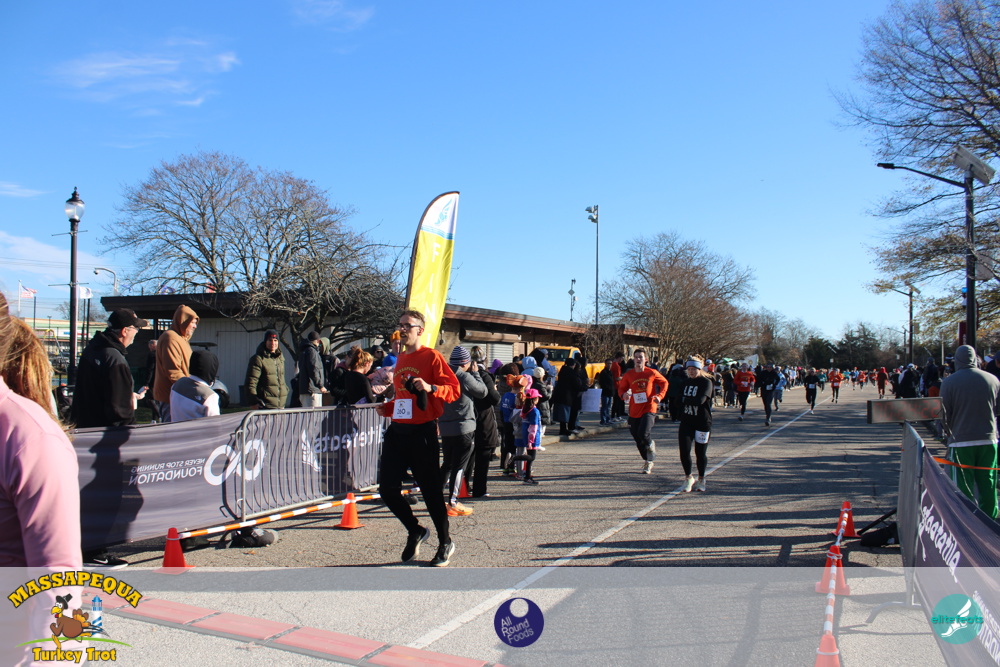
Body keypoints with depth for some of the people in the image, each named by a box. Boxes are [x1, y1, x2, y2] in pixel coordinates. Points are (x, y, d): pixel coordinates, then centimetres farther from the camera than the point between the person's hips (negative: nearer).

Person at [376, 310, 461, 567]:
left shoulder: (431, 356, -5)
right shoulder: (400, 359, 17)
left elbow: (454, 389, -11)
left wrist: (431, 388, -27)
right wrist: (387, 407, 10)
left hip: (422, 432, -7)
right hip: (397, 431, 7)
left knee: (431, 490, 1)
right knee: (388, 489, 2)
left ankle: (445, 543, 20)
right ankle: (415, 531, 25)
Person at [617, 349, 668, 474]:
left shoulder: (652, 373, -2)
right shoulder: (628, 375, 3)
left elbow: (664, 383, 11)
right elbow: (621, 388, 13)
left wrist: (660, 396, -5)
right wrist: (623, 394, -10)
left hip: (649, 408, -3)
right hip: (634, 410, 3)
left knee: (644, 434, -21)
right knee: (638, 439, 7)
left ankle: (651, 445, 16)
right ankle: (648, 461, 28)